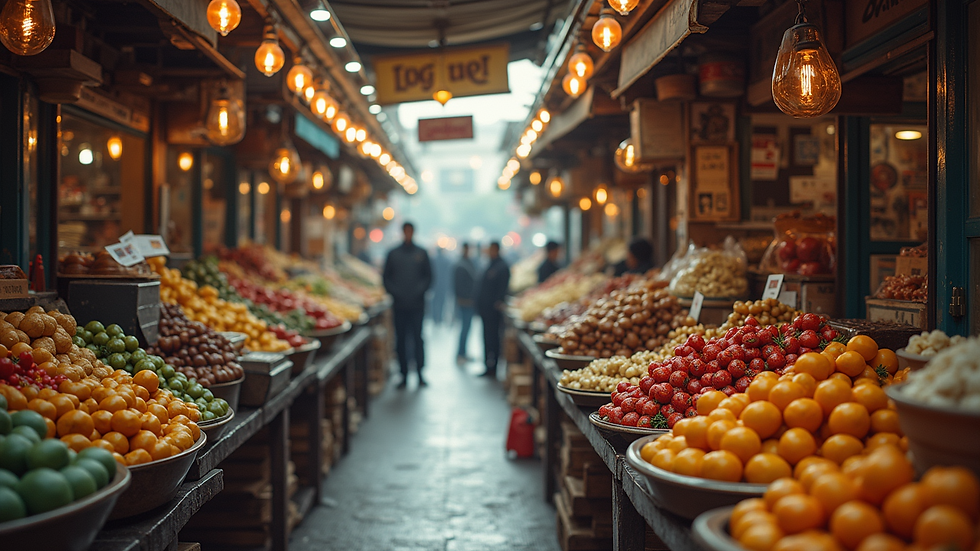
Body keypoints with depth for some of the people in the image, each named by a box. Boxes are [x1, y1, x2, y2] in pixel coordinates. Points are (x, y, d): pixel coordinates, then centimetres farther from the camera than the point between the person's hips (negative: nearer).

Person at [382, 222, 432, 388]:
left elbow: (428, 276, 8)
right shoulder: (393, 254, 8)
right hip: (399, 304, 1)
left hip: (417, 304, -1)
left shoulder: (421, 253, 8)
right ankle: (404, 375, 7)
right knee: (401, 340, 2)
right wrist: (394, 292, -6)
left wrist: (420, 290, -7)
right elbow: (387, 277, 9)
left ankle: (420, 373, 4)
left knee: (417, 338, -2)